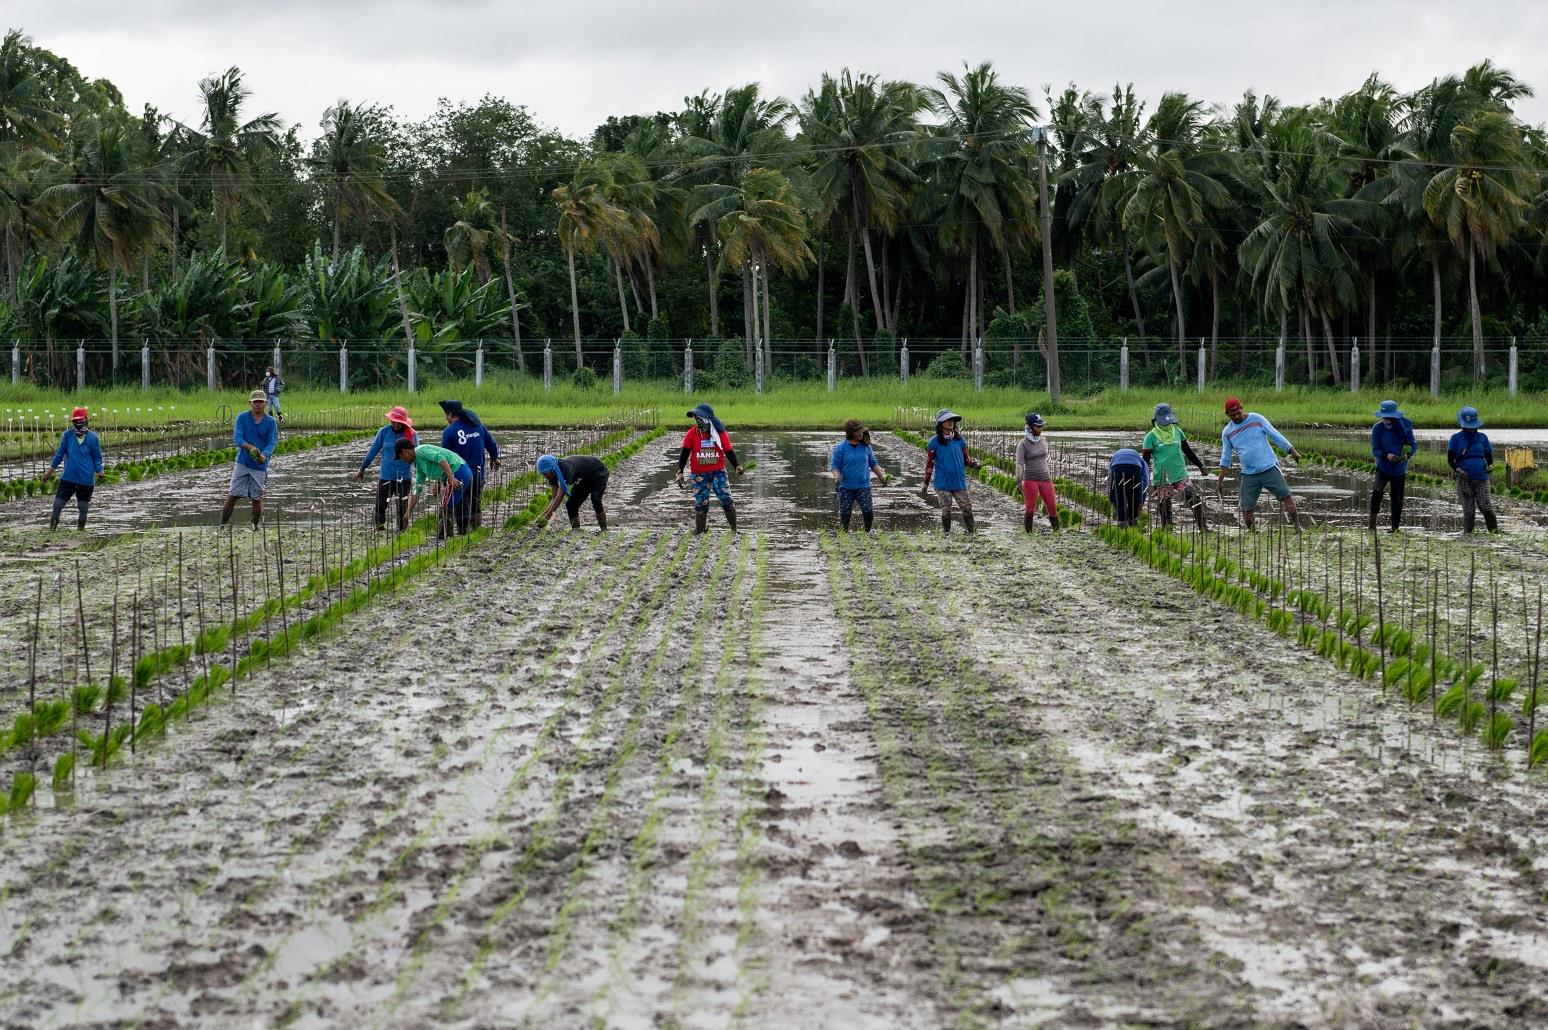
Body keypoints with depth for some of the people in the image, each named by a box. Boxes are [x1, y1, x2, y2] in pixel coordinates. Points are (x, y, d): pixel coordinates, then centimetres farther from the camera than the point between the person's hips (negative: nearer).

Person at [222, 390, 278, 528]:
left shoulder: (271, 422, 1)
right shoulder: (242, 417, 1)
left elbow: (272, 443, -5)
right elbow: (237, 438, -8)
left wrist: (263, 455, -25)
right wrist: (250, 447, -26)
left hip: (260, 465, 0)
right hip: (242, 463, 0)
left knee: (257, 498, 3)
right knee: (232, 496, -4)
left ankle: (255, 527, 18)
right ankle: (222, 525, 0)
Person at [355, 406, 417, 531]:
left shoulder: (412, 435, -4)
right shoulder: (384, 432, 0)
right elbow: (373, 451, 8)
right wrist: (362, 469, 14)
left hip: (404, 477, -1)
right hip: (386, 477, 1)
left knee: (402, 507, 3)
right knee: (380, 506, -3)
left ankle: (402, 531, 12)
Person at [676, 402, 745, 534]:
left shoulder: (720, 433, -2)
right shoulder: (692, 434, -3)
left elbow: (729, 452, 4)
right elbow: (684, 453, 0)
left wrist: (737, 466, -10)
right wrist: (680, 471, -8)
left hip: (718, 472, 0)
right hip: (699, 475, 0)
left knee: (726, 500, -7)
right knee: (701, 504, 0)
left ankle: (734, 529, 6)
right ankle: (699, 532, 15)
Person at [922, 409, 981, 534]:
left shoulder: (960, 440, 7)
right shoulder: (934, 442, -2)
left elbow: (966, 458, 16)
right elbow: (929, 463, 2)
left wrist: (973, 462, -7)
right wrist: (926, 483, 2)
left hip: (959, 482, 3)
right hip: (942, 484, -3)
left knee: (967, 509, -3)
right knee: (946, 511, -1)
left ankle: (970, 533, 5)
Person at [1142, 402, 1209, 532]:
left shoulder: (1177, 431, 9)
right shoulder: (1151, 437, -2)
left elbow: (1188, 451, 20)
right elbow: (1146, 459, -1)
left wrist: (1200, 465, 21)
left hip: (1180, 475, 3)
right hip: (1161, 479, -3)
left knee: (1195, 501, -10)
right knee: (1165, 508, -2)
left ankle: (1203, 527, -6)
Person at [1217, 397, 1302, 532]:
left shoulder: (1256, 419, -1)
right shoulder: (1227, 432, 5)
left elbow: (1276, 435, -1)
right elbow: (1226, 457, 15)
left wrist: (1292, 451, -7)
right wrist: (1221, 479, 14)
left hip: (1269, 468, -2)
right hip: (1249, 474, 2)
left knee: (1286, 496, -11)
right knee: (1246, 508, -2)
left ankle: (1297, 526, -1)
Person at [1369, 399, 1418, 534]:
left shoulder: (1405, 427, -7)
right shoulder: (1378, 428, -10)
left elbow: (1413, 445, 1)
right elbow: (1375, 450, -8)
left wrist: (1407, 455, -21)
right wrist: (1387, 455, -29)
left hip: (1399, 470, 2)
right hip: (1383, 467, -2)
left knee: (1397, 500, 8)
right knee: (1377, 490, -28)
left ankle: (1395, 527, 25)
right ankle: (1372, 522, -23)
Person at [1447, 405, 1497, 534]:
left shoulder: (1482, 437, 11)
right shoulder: (1456, 438, 5)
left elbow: (1489, 456, 15)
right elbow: (1450, 459, 2)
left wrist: (1490, 465, -8)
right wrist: (1457, 469, -16)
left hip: (1481, 477, 1)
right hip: (1463, 479, -1)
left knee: (1485, 506, -9)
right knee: (1468, 509, -2)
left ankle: (1494, 530, -1)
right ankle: (1467, 533, 7)